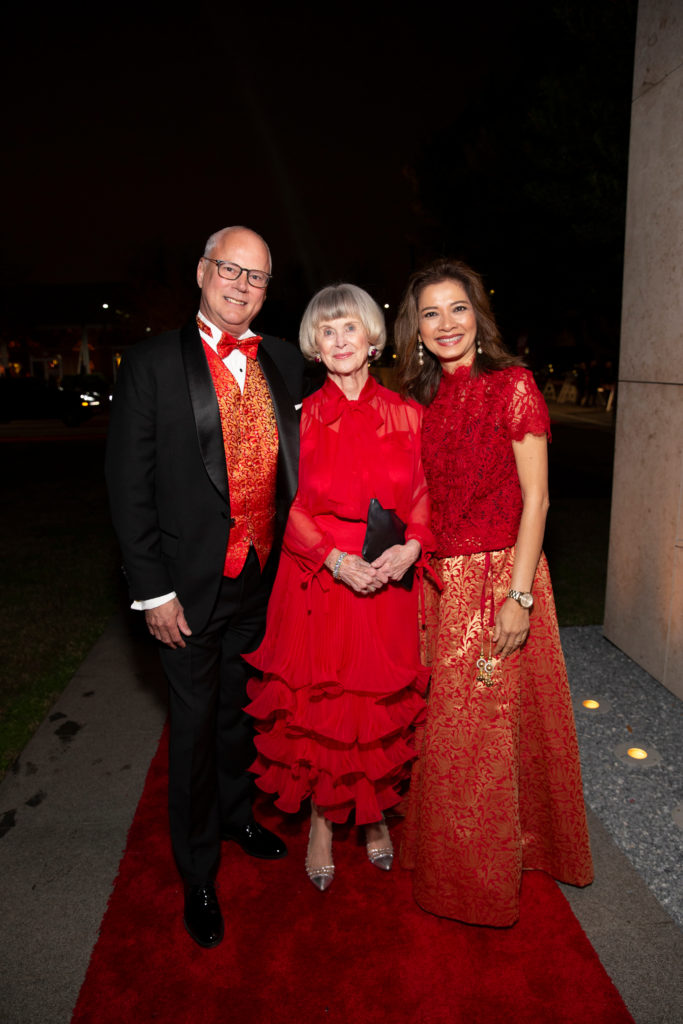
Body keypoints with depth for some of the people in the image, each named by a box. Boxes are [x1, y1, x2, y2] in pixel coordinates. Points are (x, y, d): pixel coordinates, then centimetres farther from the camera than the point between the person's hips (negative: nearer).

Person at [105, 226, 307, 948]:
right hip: (191, 587, -4)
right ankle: (198, 874, 33)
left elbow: (292, 466, 8)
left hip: (263, 580, 4)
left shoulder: (284, 363, 5)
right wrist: (153, 591, -13)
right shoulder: (153, 363, -8)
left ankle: (236, 815, 50)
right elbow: (129, 484, -10)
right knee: (195, 727, 11)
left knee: (241, 712, 23)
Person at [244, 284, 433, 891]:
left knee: (382, 705, 12)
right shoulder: (301, 416, -1)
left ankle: (375, 814, 37)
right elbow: (288, 506, -2)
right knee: (317, 705, 7)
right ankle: (322, 823, 31)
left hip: (388, 585, 2)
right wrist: (337, 558, -15)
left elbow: (422, 495, 6)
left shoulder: (405, 414, 3)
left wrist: (411, 545, -13)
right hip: (318, 582, -1)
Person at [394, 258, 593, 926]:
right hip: (440, 581, 5)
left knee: (487, 727, 5)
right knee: (444, 726, 14)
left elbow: (535, 497, -12)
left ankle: (487, 877, 29)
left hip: (499, 576, -5)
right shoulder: (424, 399, 9)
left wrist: (519, 595, -17)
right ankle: (443, 859, 38)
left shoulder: (512, 384, -8)